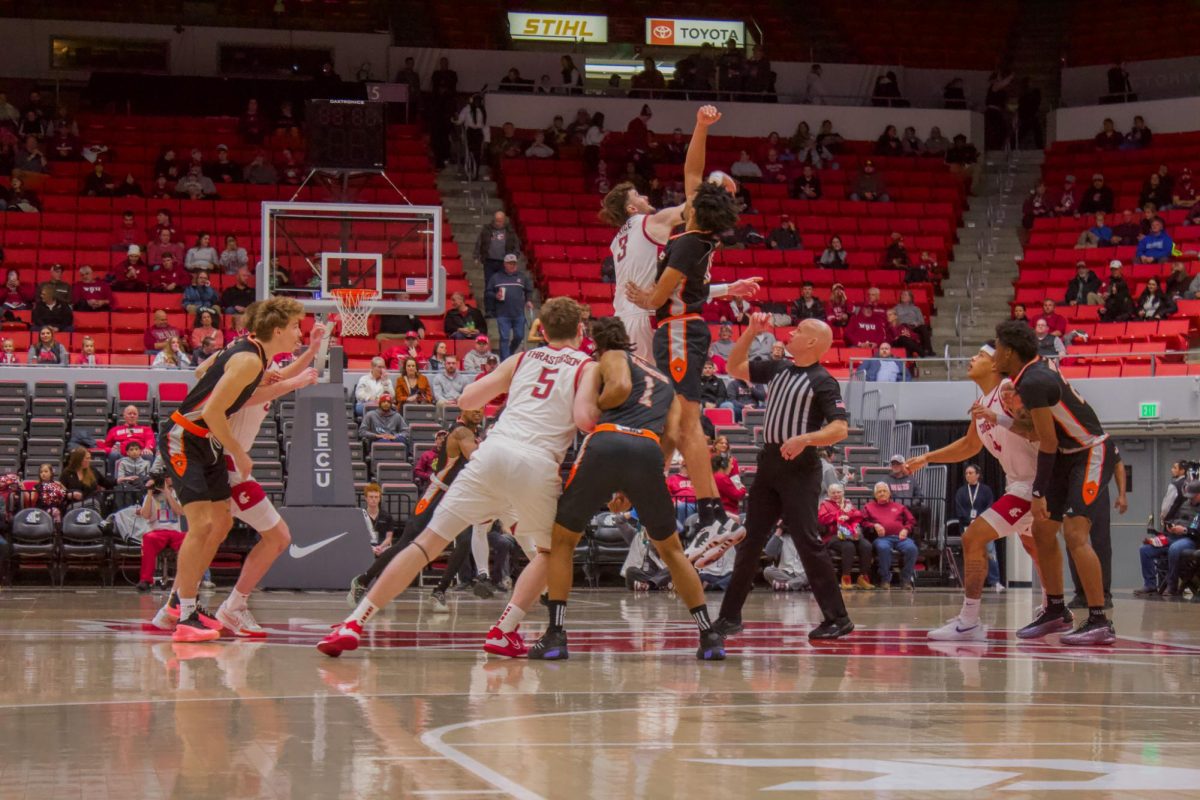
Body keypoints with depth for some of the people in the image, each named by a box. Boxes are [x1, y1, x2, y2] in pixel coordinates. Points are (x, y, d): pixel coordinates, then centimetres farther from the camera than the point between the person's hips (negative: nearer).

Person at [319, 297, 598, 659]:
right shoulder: (588, 367, 12)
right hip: (538, 463, -2)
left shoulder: (522, 359, 23)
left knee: (429, 541, 4)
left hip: (493, 452, 3)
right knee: (548, 553, 24)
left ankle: (353, 625, -3)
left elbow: (467, 399, 21)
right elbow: (584, 419, -5)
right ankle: (504, 632, 7)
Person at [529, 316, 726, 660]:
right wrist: (633, 490, 21)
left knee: (562, 539, 15)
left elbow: (620, 387, -3)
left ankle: (555, 635, 4)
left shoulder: (613, 357, 21)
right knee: (670, 548, 21)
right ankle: (709, 636, 14)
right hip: (648, 450, 3)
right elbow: (671, 434, 19)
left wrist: (591, 408, 14)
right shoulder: (665, 382, 34)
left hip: (605, 442, -3)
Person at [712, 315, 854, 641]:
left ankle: (837, 619, -6)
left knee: (808, 541, -10)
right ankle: (730, 616, 16)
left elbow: (840, 428, -16)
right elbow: (734, 368, 23)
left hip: (799, 467, -7)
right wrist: (751, 332, 12)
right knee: (750, 540, 10)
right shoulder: (778, 368, 14)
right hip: (769, 462, 8)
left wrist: (804, 439, -30)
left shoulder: (823, 381, -7)